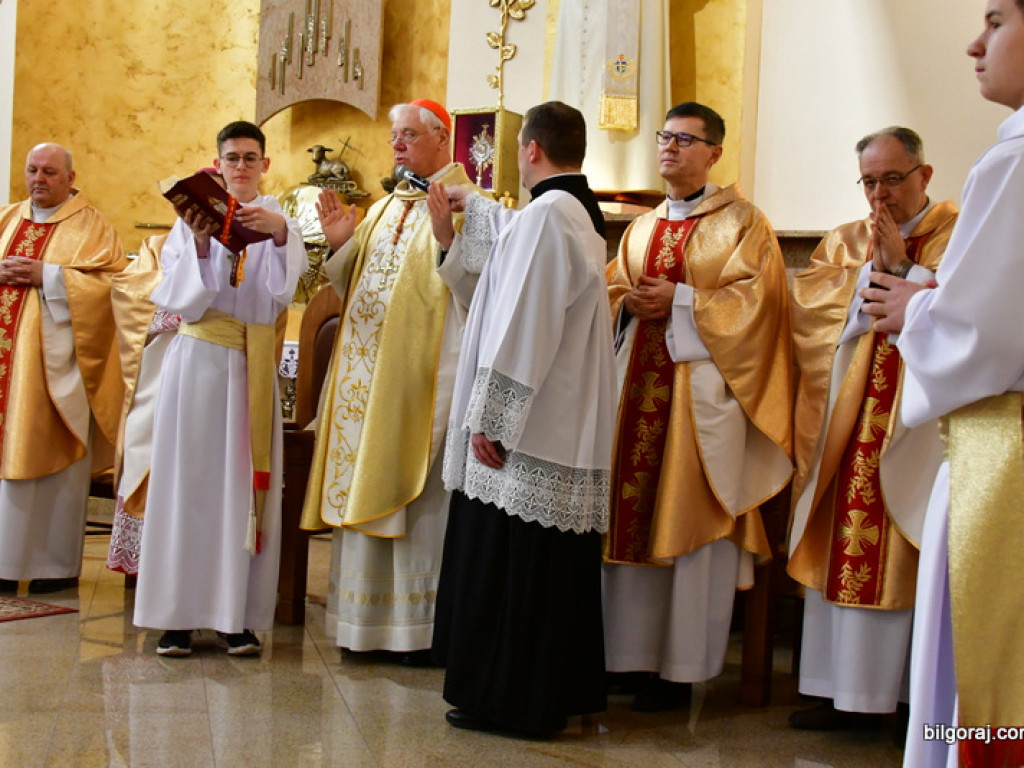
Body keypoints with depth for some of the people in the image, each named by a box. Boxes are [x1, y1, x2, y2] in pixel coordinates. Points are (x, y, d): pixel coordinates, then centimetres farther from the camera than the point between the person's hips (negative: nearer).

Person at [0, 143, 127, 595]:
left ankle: (58, 563, 3)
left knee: (54, 457, -4)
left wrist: (47, 276, -15)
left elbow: (110, 283, -10)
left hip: (55, 360, -5)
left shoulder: (90, 226, 1)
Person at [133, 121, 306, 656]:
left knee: (244, 481, -2)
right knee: (188, 477, -3)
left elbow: (281, 291, -9)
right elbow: (179, 297, -3)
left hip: (252, 365, 1)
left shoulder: (280, 221, 11)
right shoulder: (192, 219, 8)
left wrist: (280, 234, -27)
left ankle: (236, 612, 3)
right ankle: (177, 614, 1)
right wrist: (200, 243, -18)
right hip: (197, 359, -1)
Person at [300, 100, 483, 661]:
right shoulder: (384, 209, 19)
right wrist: (341, 244, 5)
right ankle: (369, 620, 19)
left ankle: (425, 625, 6)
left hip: (421, 374, -7)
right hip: (363, 374, 8)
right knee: (361, 484, 9)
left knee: (418, 495, -4)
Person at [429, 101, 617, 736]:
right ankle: (561, 691, 22)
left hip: (527, 426, -10)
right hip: (570, 430, 10)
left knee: (508, 564, -3)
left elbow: (524, 325, -22)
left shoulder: (546, 213, -15)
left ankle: (512, 701, 3)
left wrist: (490, 416, -19)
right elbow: (509, 230, 38)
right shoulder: (583, 212, 15)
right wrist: (462, 205, 55)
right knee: (556, 563, 14)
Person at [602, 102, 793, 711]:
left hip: (701, 384, -6)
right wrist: (631, 302, -2)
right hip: (638, 380, 6)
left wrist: (678, 301, -13)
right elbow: (612, 289, 20)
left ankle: (680, 668, 3)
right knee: (631, 512, 4)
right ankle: (628, 652, 12)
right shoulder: (644, 227, 19)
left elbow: (757, 298, -8)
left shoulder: (742, 221, 1)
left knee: (687, 520, -4)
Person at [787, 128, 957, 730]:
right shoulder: (844, 243, 17)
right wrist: (872, 271, -7)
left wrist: (902, 269, -10)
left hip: (923, 427, -4)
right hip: (848, 425, 4)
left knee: (913, 561, -4)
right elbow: (809, 310, 2)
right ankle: (848, 691, 7)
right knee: (845, 553, 1)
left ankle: (919, 694, 3)